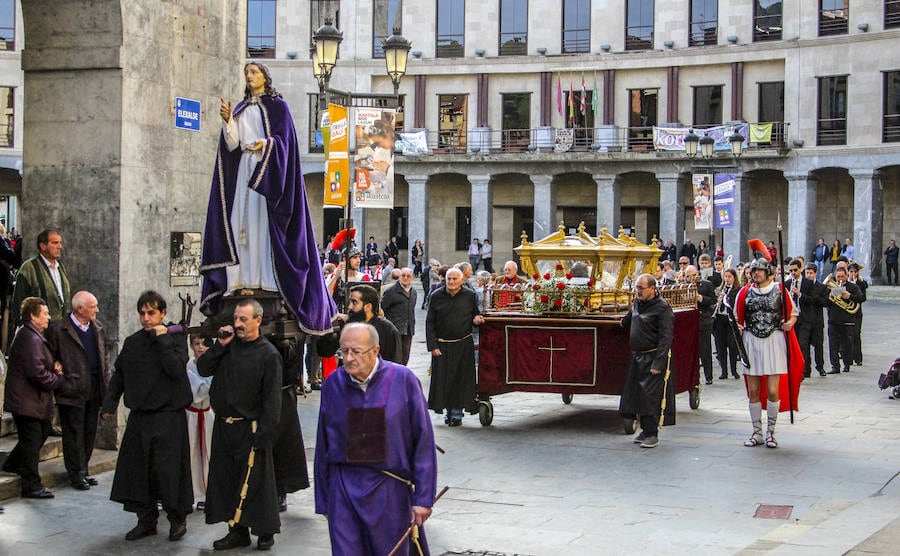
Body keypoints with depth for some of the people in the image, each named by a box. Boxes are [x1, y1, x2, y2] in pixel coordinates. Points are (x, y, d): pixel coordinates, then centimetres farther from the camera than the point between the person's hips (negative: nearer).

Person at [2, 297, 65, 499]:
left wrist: (53, 366, 3)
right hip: (27, 401, -11)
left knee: (42, 432, 21)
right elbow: (37, 372, -26)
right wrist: (58, 380, -11)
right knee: (32, 441, -3)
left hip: (30, 399, 11)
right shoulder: (30, 338, -21)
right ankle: (32, 486, 4)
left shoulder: (32, 335, 13)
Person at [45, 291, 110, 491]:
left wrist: (106, 382, 10)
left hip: (95, 389, 6)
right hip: (73, 389, -6)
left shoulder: (98, 328, 11)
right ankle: (76, 473, 7)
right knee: (74, 432, 0)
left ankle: (82, 469, 21)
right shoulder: (58, 329, -7)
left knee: (90, 431, 10)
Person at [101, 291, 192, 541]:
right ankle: (146, 520, 15)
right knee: (138, 469, 5)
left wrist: (163, 339, -17)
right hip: (139, 415, 5)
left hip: (169, 415, -5)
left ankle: (177, 519, 10)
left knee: (169, 469, -4)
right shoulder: (132, 342, 10)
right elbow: (119, 375, 18)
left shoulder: (175, 338, -3)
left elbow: (176, 369, -19)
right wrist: (110, 404, 10)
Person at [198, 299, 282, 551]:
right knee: (226, 480, 10)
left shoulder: (268, 354, -9)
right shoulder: (229, 346, 9)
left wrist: (265, 434, -17)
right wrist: (220, 346, -6)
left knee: (254, 482, 1)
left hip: (249, 429, -6)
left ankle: (265, 531, 15)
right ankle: (237, 531, 21)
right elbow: (203, 369, 5)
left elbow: (272, 398, -12)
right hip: (223, 426, 6)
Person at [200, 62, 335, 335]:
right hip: (243, 169, 5)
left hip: (269, 171, -5)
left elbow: (284, 137, -5)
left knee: (266, 222, -11)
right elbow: (232, 144, 9)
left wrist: (267, 143, -25)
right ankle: (245, 278, -5)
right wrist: (227, 121, -7)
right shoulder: (240, 109, 19)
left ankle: (269, 278, -13)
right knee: (242, 221, -3)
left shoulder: (277, 105, 5)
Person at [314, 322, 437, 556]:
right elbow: (323, 446, 7)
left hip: (389, 491, -1)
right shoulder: (333, 384, -1)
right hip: (344, 490, 1)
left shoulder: (403, 380, -8)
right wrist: (322, 500, 9)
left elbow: (423, 442, -4)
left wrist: (423, 498, -5)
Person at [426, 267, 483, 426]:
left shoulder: (470, 296, 1)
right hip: (442, 346, 1)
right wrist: (433, 346, -6)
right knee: (444, 379, 3)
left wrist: (476, 319, -10)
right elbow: (429, 323, 1)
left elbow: (475, 314, 16)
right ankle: (449, 411, 15)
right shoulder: (436, 296, 1)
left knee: (461, 379, -1)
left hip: (463, 345, -1)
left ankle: (457, 412, 4)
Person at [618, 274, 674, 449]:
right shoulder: (637, 303, 10)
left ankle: (652, 434, -3)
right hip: (637, 357, 8)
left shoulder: (662, 308, -14)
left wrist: (658, 363, -22)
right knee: (636, 394, 9)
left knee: (651, 396, -8)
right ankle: (645, 430, 20)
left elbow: (666, 338, -18)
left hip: (654, 358, -8)